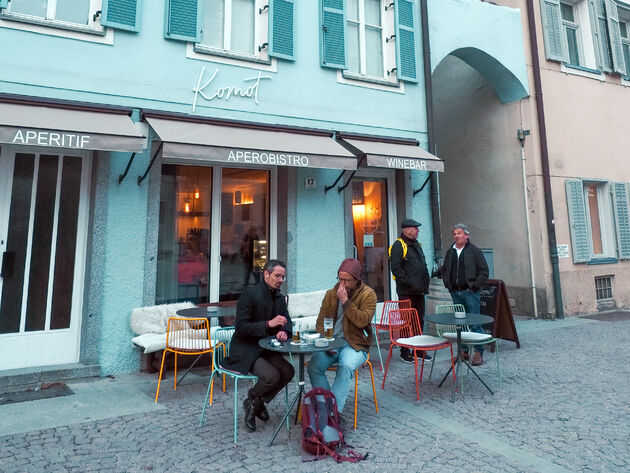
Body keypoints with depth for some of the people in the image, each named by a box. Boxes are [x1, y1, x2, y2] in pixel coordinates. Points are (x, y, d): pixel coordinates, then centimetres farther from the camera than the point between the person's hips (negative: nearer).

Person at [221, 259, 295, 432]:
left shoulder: (279, 297, 7)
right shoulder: (249, 295, -17)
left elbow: (286, 322, 12)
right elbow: (241, 328, -22)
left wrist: (283, 331, -12)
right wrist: (269, 324, -31)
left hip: (265, 349, 7)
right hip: (244, 350, -7)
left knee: (288, 371, -13)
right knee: (272, 376, -25)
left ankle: (258, 402, 9)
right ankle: (252, 400, 8)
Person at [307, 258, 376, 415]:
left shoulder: (368, 294, -3)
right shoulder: (330, 294, 9)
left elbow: (363, 321, -16)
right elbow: (320, 322, 11)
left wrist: (345, 301, -18)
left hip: (355, 344, -3)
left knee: (346, 366, -34)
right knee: (313, 366, -23)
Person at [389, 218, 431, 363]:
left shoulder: (417, 244, 17)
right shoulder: (398, 246, -11)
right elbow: (396, 268, -18)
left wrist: (425, 283, 15)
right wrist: (409, 282, -20)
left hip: (419, 291, 8)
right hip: (406, 292, -8)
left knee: (419, 320, 14)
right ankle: (405, 352, 11)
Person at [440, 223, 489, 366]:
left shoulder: (475, 251, 0)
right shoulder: (450, 252, 13)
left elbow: (484, 271, -2)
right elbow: (444, 270, 23)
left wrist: (474, 285, -9)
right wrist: (448, 284, 11)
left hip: (470, 292, -5)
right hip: (455, 293, 5)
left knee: (474, 323, -5)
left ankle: (479, 353, 4)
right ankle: (464, 351, 18)